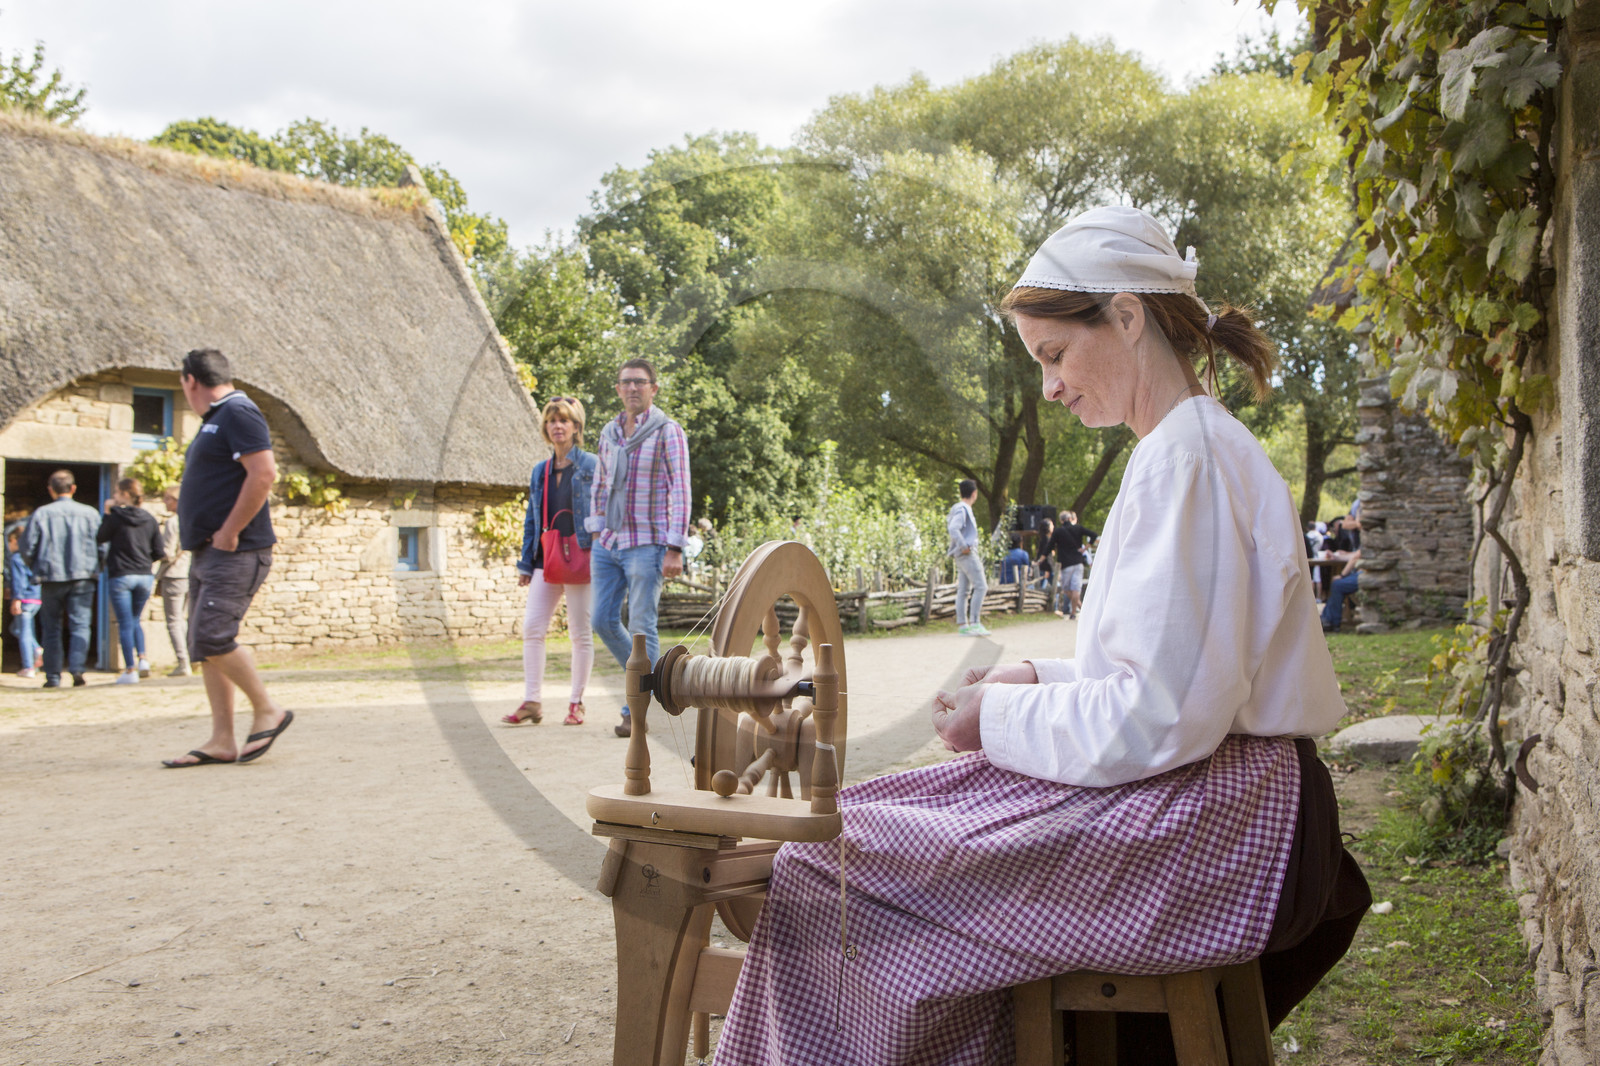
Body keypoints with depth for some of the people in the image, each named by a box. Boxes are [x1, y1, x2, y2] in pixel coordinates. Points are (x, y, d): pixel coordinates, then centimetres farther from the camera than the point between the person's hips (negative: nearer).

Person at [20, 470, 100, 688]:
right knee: (80, 625, 0)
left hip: (51, 578, 0)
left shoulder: (41, 514, 0)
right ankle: (77, 668, -18)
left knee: (51, 629, 9)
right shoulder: (90, 513, 1)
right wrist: (95, 567, 19)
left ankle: (53, 677, 10)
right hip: (82, 578, 0)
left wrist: (37, 569, 18)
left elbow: (27, 549, 0)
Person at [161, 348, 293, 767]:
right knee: (204, 646, 7)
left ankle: (268, 711, 1)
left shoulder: (238, 413, -11)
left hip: (234, 555, -10)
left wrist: (228, 533, -19)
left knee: (211, 638, -16)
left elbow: (264, 473, -21)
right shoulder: (214, 420, 20)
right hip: (206, 554, 10)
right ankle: (221, 741, 10)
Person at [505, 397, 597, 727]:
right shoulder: (539, 471, 14)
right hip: (546, 560, 5)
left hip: (579, 558, -5)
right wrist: (526, 563, 13)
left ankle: (576, 703, 11)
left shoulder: (590, 465, -1)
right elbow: (531, 520, 18)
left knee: (580, 632, 1)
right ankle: (531, 702, 2)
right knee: (532, 626, -3)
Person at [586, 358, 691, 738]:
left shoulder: (668, 432, -7)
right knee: (604, 622, 6)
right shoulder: (609, 432, 11)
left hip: (647, 545, -6)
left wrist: (675, 550, -17)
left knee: (641, 627, -5)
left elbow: (680, 492, -11)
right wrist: (596, 536, 11)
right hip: (609, 545, 6)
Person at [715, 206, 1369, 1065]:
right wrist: (1039, 680, 9)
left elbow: (1165, 718, -22)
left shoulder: (1189, 455, -17)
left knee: (825, 865, -10)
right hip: (1199, 802, 10)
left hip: (1207, 827, -10)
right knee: (869, 821, 10)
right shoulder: (1196, 446, 16)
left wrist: (1003, 721, -10)